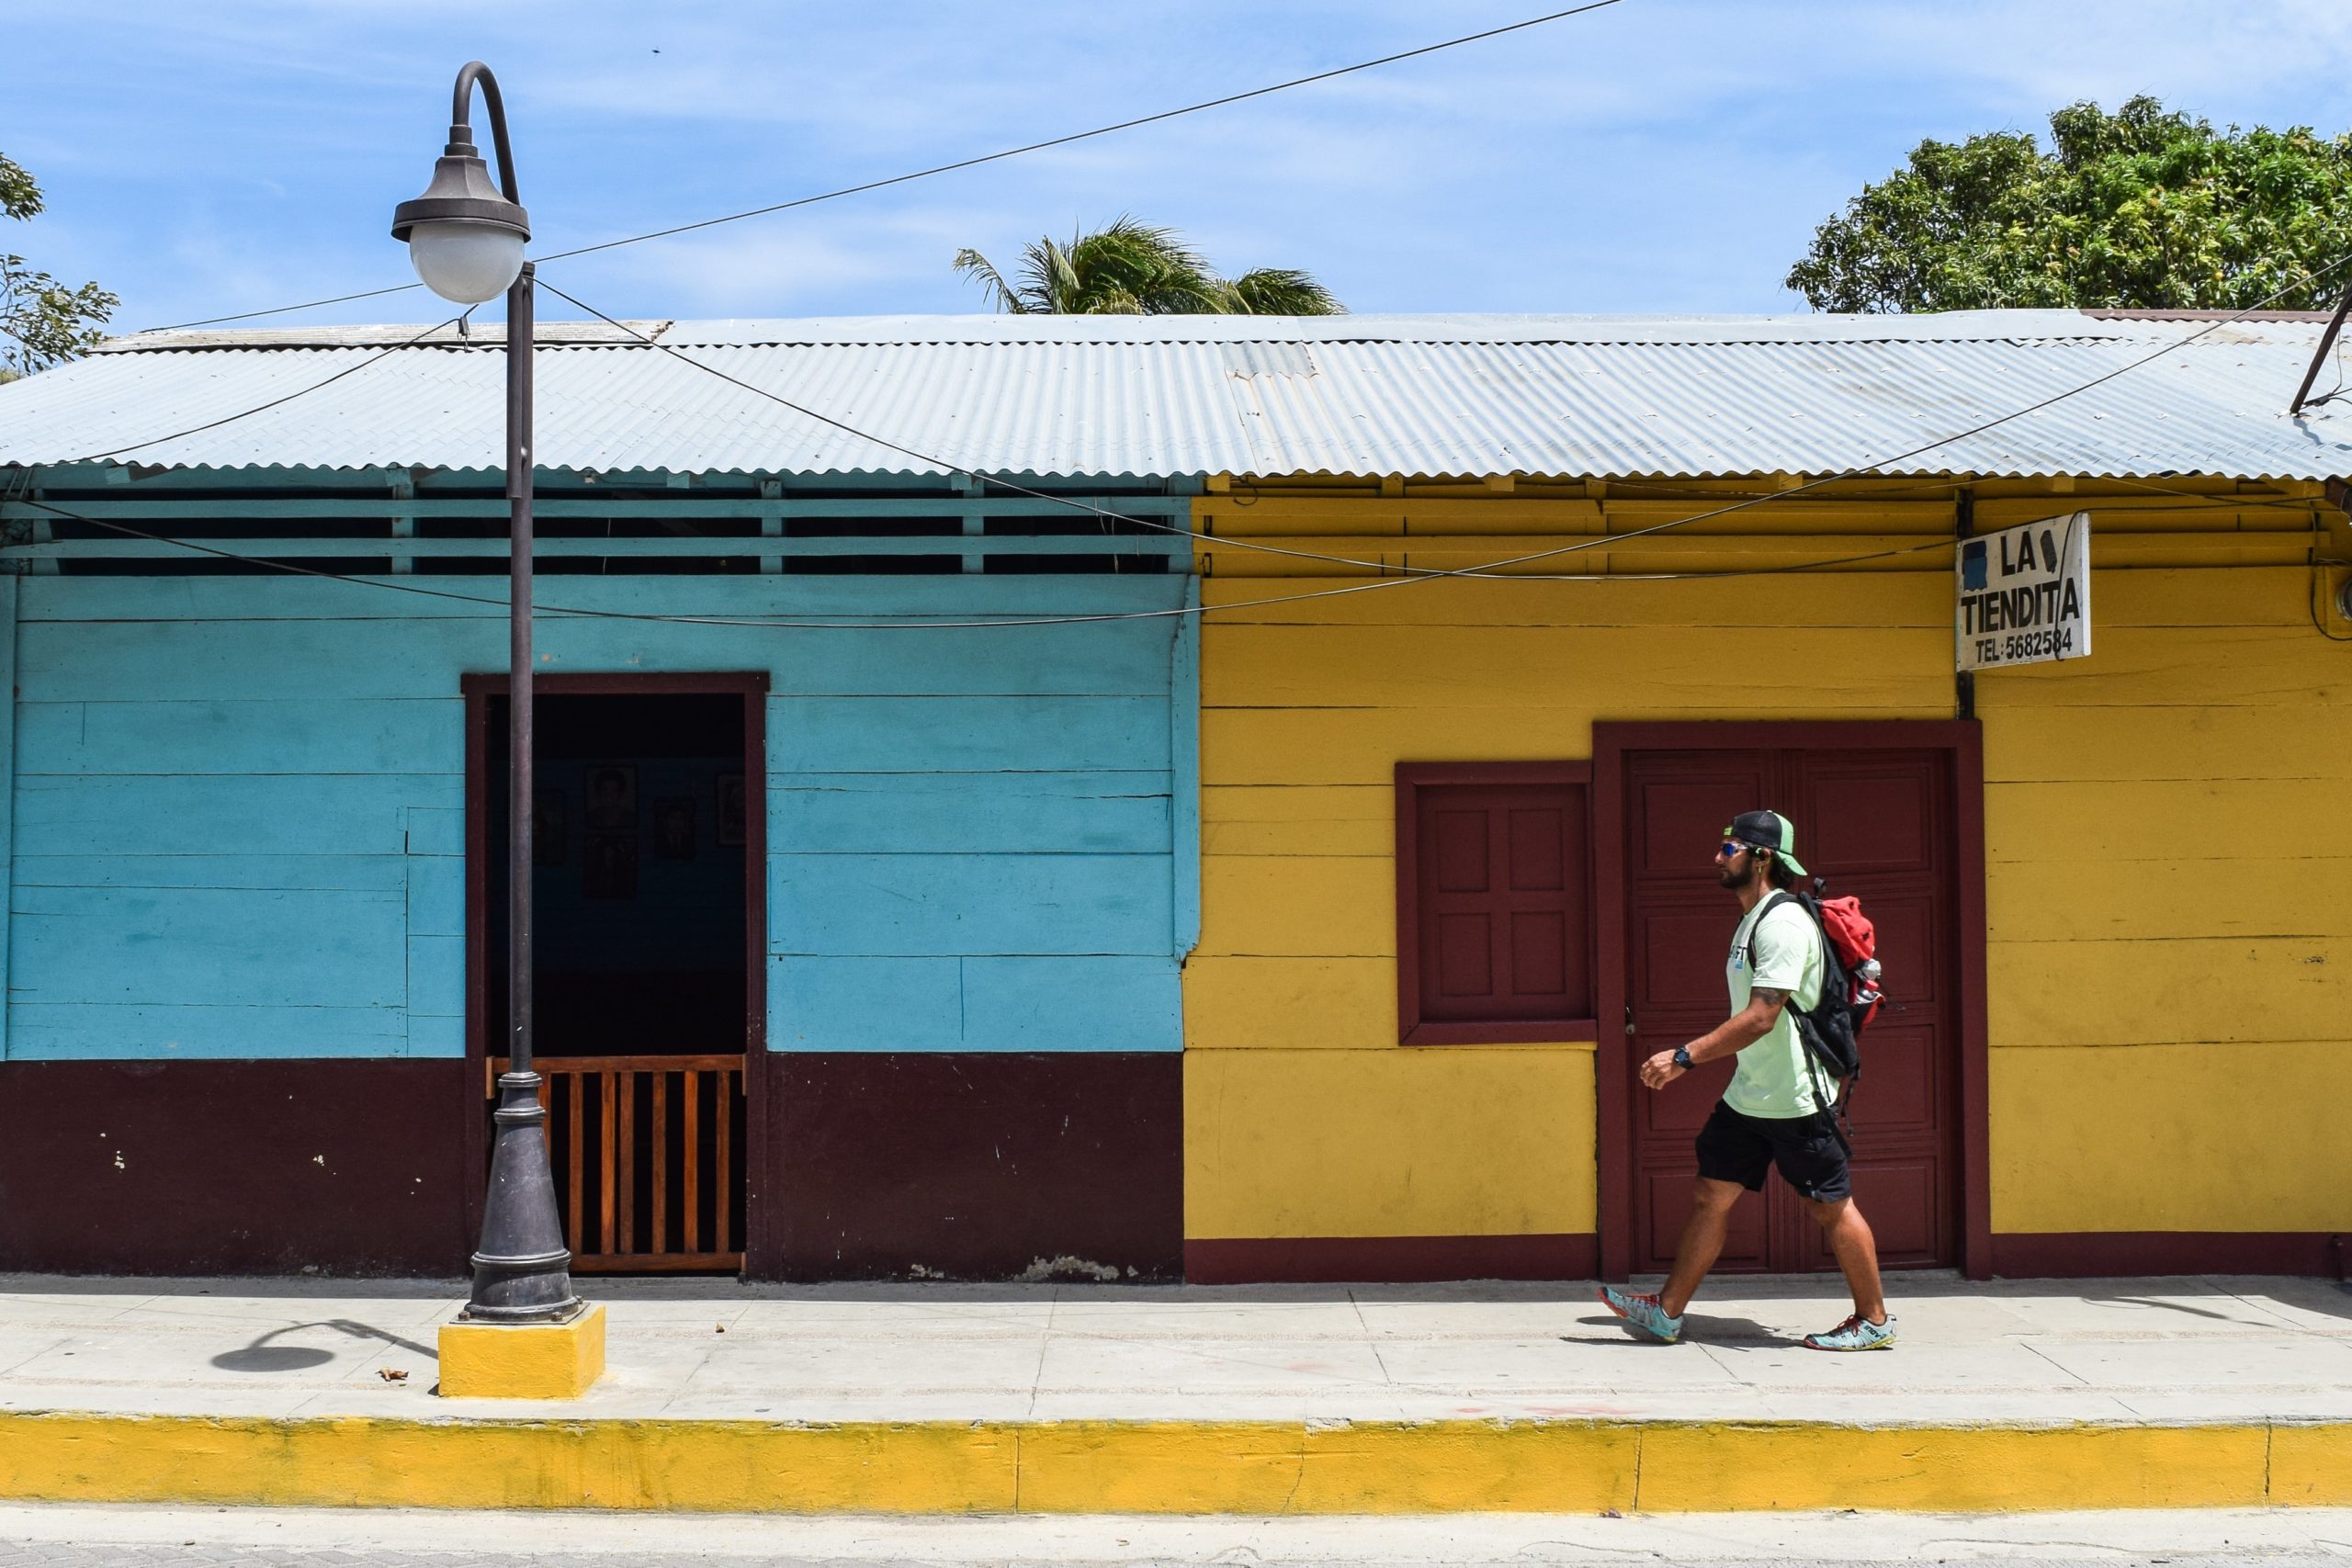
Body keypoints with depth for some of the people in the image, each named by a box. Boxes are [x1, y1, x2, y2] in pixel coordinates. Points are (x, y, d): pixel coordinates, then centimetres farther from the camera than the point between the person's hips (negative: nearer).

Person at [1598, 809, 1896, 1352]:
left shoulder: (1784, 923, -19)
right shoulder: (1754, 921, 13)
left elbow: (1761, 1017, -26)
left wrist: (1685, 1057, -26)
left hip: (1795, 1101, -9)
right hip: (1748, 1097, 9)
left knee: (1831, 1207, 3)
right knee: (1710, 1196, 7)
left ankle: (1873, 1320, 16)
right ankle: (1667, 1312, 11)